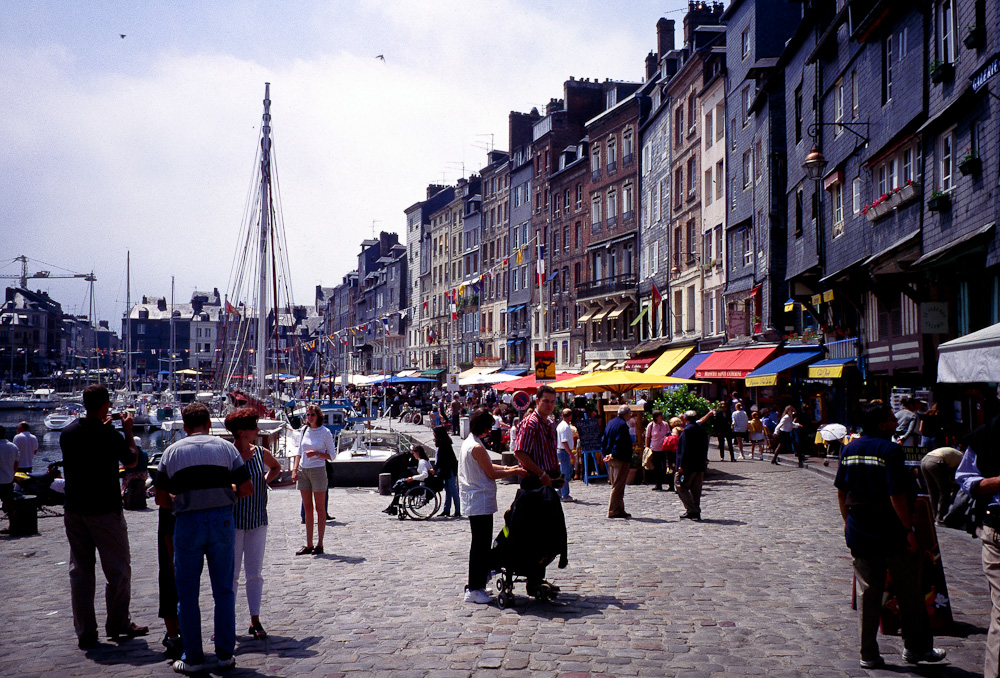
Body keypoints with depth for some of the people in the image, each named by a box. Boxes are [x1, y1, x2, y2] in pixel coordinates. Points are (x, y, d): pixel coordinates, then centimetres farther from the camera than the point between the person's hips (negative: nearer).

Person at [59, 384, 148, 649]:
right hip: (104, 510, -6)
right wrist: (128, 430, 10)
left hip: (73, 510, 6)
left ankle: (85, 632, 11)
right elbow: (131, 461, 1)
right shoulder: (110, 436, -15)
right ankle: (119, 624, 14)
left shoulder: (67, 433, 2)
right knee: (118, 569, 8)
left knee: (80, 571, 9)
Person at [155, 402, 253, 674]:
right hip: (222, 520, 1)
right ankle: (225, 653, 13)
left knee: (187, 593, 9)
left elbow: (161, 498, 3)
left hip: (187, 523, -1)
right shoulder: (226, 447, 6)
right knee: (224, 591, 10)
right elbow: (247, 488, 3)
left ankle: (192, 657, 11)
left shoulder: (172, 452, 6)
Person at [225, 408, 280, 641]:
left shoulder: (261, 453, 3)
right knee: (230, 573, 3)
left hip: (257, 521, 3)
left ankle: (255, 621, 15)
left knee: (255, 573, 7)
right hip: (233, 522, -3)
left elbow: (276, 467, 24)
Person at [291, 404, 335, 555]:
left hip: (318, 470, -5)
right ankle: (308, 545, 12)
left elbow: (331, 455, -4)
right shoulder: (304, 430, 9)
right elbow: (299, 452, 15)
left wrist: (316, 453, -19)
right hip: (303, 471, 5)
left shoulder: (325, 432, -5)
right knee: (307, 508, 7)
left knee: (320, 508, 2)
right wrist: (294, 470, 5)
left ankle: (319, 545, 7)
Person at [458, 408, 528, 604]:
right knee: (481, 545, -4)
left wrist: (509, 468, 13)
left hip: (474, 502, 10)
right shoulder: (477, 447, -19)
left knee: (480, 544, 16)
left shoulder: (468, 443, 12)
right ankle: (474, 590, 1)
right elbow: (491, 473, -13)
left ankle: (474, 586, 23)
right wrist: (515, 472, -2)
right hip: (480, 503, -10)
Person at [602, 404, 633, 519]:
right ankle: (613, 511, -3)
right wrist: (613, 455, -14)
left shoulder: (610, 423, 14)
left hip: (611, 459, 9)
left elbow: (603, 441, 15)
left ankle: (619, 510, 19)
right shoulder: (622, 424, -15)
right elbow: (619, 443, -22)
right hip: (620, 459, -9)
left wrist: (606, 454, 12)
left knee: (615, 486, 14)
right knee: (618, 487, -5)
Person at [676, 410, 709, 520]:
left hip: (688, 465, -8)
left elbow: (685, 449, -18)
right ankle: (696, 513, 12)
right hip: (700, 465, 8)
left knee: (681, 487, -1)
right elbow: (705, 447, 15)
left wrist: (681, 465, -16)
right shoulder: (702, 429, 11)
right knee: (696, 490, 11)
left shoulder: (687, 430, -14)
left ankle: (691, 510, -8)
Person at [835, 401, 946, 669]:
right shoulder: (890, 450, -15)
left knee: (869, 593, 11)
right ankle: (915, 647, 22)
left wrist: (848, 521, 19)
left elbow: (841, 491, 9)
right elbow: (896, 495, -19)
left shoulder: (849, 449, 4)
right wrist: (908, 529, -12)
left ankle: (869, 654, 12)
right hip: (891, 534, -5)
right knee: (909, 592, 11)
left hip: (859, 534, 6)